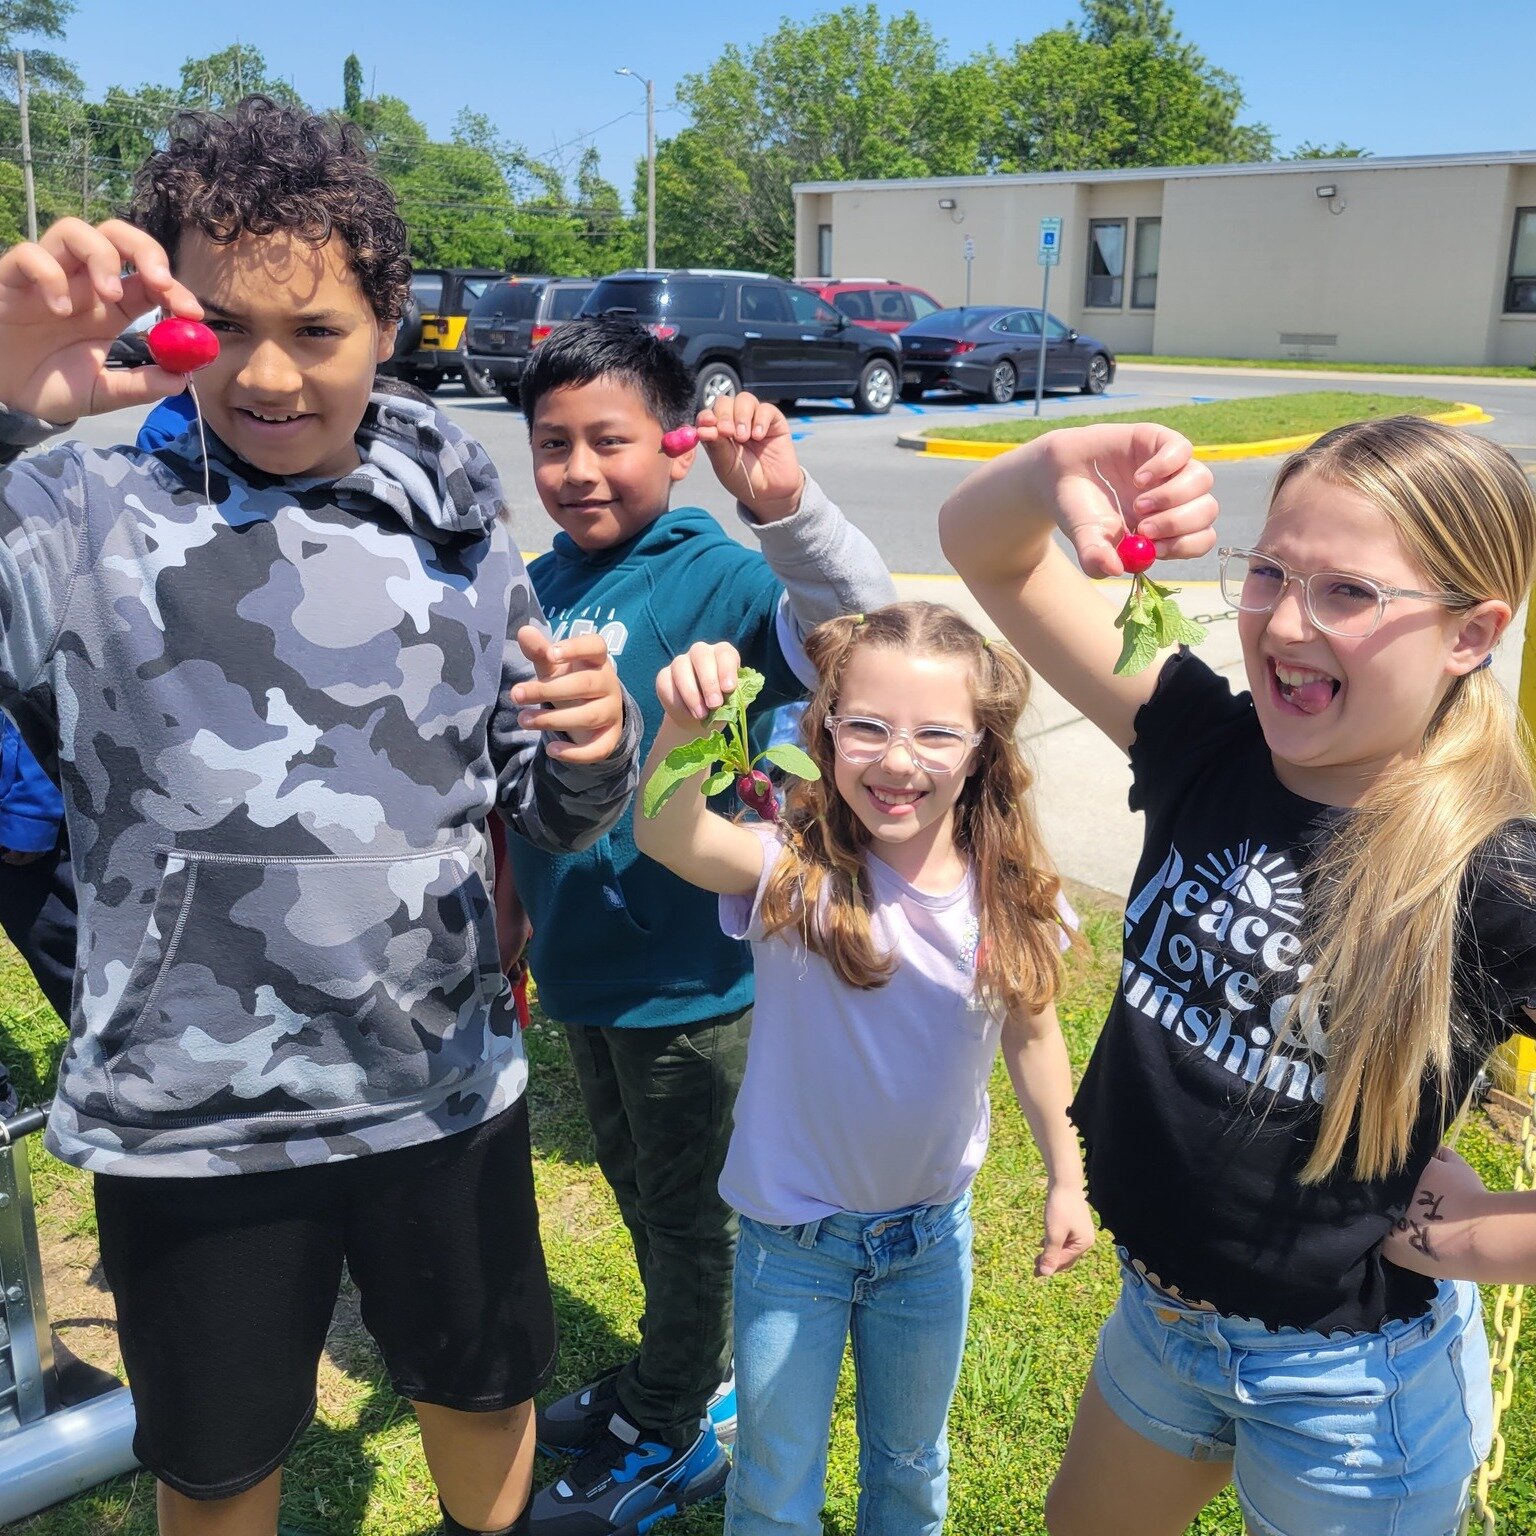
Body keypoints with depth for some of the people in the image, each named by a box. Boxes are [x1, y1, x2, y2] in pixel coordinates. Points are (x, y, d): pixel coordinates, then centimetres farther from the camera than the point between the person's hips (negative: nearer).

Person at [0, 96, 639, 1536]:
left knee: (486, 1395, 24)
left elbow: (550, 811, 3)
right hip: (187, 1123, -2)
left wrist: (593, 745, -19)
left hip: (446, 1091, 3)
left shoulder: (457, 529, -2)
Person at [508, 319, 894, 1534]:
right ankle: (693, 1380, 49)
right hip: (582, 967, 7)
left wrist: (784, 506, -52)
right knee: (641, 1198, 25)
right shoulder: (544, 583, 2)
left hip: (688, 977, -7)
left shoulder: (717, 577, -18)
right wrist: (514, 931, 18)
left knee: (690, 1217, 15)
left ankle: (666, 1435, 37)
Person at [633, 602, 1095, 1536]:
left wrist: (1067, 1180, 7)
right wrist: (685, 728, -62)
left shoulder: (1009, 894, -14)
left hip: (932, 1231, 3)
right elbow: (667, 838, -43)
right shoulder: (794, 872, -23)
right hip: (793, 1234, -2)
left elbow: (1032, 1034, 1)